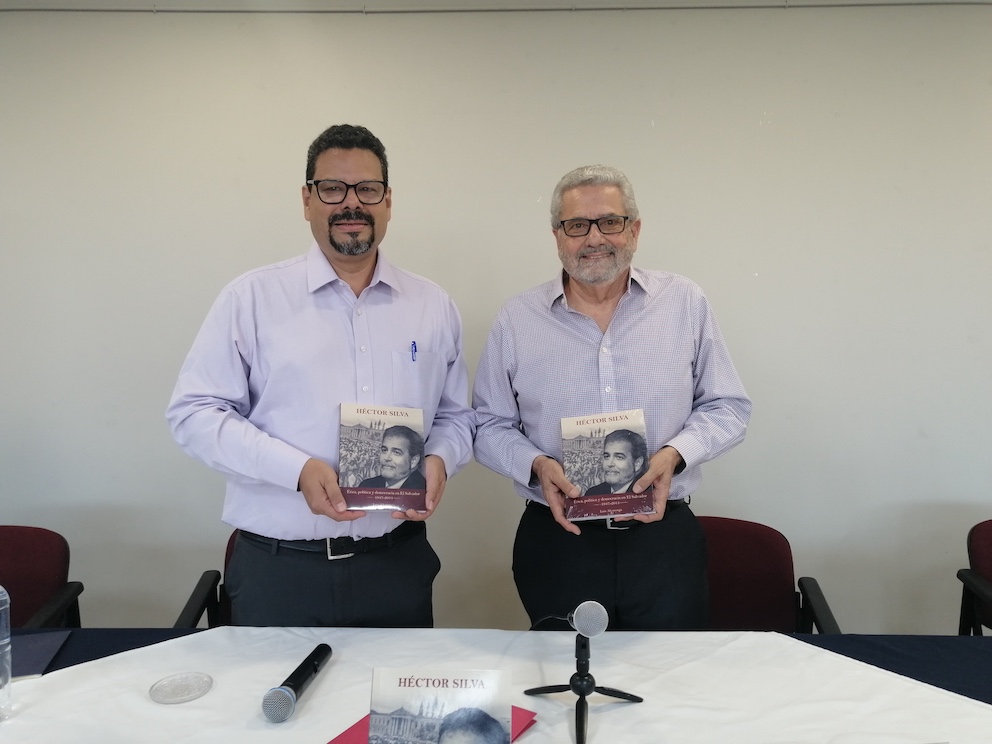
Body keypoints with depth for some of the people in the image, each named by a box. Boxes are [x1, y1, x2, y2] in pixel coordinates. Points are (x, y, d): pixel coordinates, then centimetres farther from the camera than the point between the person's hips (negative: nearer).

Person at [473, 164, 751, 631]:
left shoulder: (685, 303, 2)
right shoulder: (516, 320, 1)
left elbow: (727, 407, 5)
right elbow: (489, 425, 6)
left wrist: (674, 453, -12)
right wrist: (535, 465, -13)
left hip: (665, 540, 1)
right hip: (557, 543, 0)